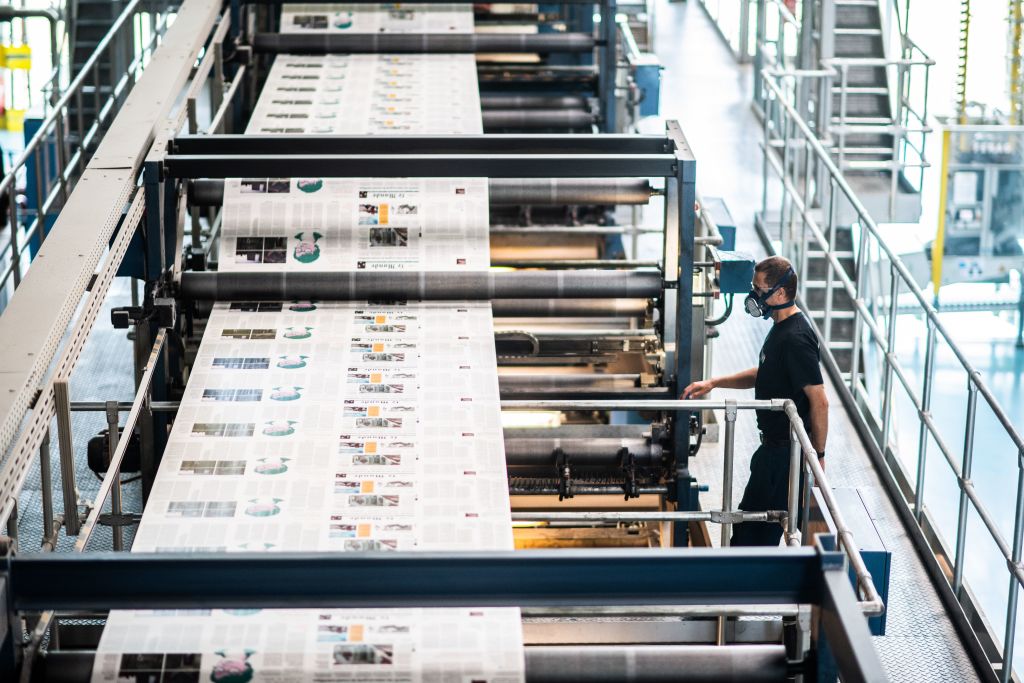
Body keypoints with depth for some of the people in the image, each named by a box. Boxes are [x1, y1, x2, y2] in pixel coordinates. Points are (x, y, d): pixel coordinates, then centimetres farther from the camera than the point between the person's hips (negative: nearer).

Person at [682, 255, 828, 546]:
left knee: (756, 530, -2)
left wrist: (818, 455, -18)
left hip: (785, 453, -10)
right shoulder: (782, 328, 9)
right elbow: (764, 375, 22)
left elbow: (819, 401, -24)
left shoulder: (795, 339, -24)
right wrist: (714, 383, 12)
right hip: (774, 445, 10)